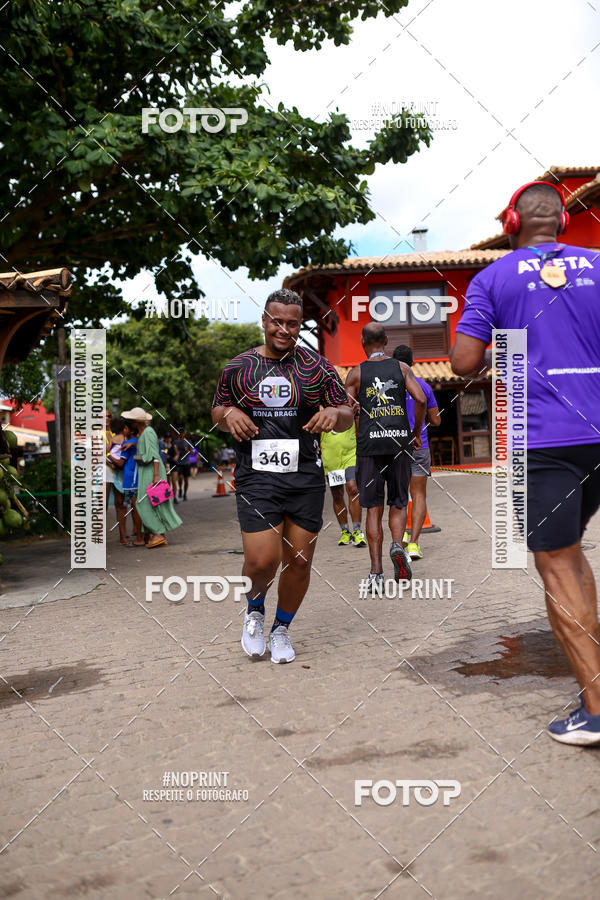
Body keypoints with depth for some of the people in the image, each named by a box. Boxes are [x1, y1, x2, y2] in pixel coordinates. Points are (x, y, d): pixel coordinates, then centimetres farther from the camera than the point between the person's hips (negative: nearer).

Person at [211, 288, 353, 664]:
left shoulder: (316, 367, 5)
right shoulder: (238, 367, 6)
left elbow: (347, 416, 8)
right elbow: (218, 410, 18)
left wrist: (333, 413, -16)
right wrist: (229, 414, -6)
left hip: (306, 477, 1)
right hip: (257, 475, -1)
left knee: (299, 561, 6)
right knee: (262, 561, -12)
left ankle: (282, 629, 30)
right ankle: (255, 609, 23)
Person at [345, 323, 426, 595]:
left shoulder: (356, 373, 4)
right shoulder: (402, 367, 7)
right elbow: (421, 399, -6)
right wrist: (417, 433, 7)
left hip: (369, 444, -1)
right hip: (399, 442, 1)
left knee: (373, 509, 4)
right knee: (399, 503, 15)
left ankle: (376, 573, -1)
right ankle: (397, 545, -14)